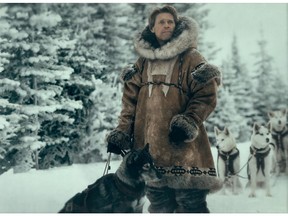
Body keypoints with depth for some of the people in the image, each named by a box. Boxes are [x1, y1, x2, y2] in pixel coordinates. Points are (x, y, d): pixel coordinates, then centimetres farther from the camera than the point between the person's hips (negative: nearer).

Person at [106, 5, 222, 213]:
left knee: (191, 203, -5)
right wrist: (122, 131, 4)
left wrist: (189, 123, -16)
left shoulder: (190, 58, 2)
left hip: (182, 144, -4)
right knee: (159, 203, 10)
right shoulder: (143, 61, 14)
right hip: (150, 145, 4)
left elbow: (206, 96, -4)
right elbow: (130, 99, 13)